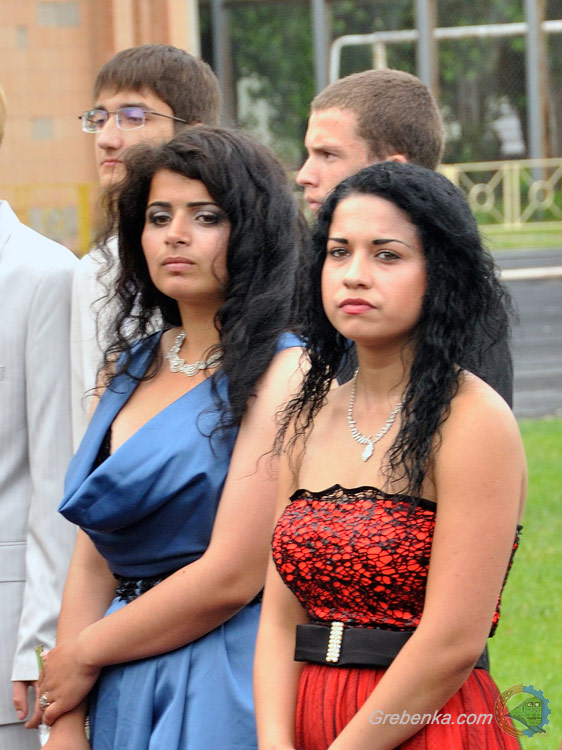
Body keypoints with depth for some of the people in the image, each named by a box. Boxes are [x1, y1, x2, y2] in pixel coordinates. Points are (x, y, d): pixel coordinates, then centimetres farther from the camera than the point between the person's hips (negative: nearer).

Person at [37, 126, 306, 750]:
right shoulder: (134, 365, 11)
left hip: (223, 691, -6)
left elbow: (231, 576, -17)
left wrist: (84, 653, -4)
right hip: (123, 694, 6)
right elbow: (93, 558, 8)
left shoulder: (280, 375, -11)